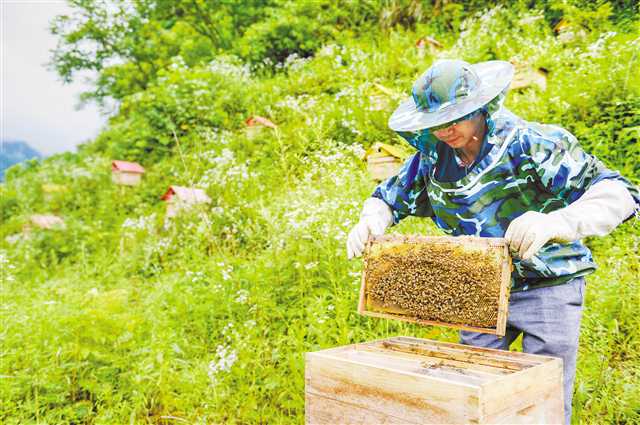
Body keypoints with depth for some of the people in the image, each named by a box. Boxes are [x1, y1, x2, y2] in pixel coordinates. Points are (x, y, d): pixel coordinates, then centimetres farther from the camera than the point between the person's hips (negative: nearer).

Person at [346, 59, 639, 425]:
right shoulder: (433, 156, -3)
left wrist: (557, 221, -48)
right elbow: (390, 197, 8)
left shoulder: (535, 143, -20)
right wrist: (370, 222, -16)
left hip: (547, 288, -4)